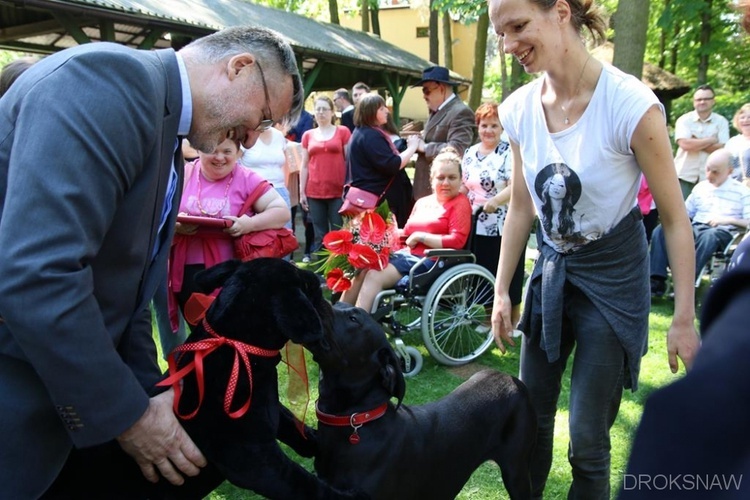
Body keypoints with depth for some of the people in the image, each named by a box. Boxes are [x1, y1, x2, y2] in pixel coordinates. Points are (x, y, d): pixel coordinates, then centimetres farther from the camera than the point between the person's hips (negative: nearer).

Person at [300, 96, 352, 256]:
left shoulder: (343, 132, 4)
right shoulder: (308, 135, 12)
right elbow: (305, 166, 13)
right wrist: (302, 192, 7)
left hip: (338, 191, -2)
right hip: (314, 192, 3)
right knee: (319, 235, 5)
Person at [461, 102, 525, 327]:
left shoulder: (510, 152, -8)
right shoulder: (470, 153, 13)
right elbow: (464, 186, 20)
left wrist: (495, 201, -32)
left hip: (505, 227, -6)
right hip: (477, 226, 6)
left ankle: (514, 319, 17)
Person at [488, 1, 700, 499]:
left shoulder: (631, 104, -21)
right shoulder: (519, 108, -6)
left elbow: (675, 218, -13)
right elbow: (521, 206, 6)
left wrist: (684, 320, -12)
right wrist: (502, 291, 6)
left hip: (613, 275, -4)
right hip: (551, 267, 5)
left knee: (588, 439, 1)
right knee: (530, 415, 15)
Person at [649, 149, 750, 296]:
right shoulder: (701, 187, 18)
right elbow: (686, 214, 21)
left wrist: (730, 220, -17)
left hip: (723, 233, -4)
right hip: (696, 229, 4)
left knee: (709, 235, -42)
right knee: (661, 229, -23)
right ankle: (657, 281, -30)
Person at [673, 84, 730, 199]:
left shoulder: (721, 122, 4)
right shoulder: (684, 120, -1)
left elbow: (723, 148, -7)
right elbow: (685, 144, -16)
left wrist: (695, 143, -11)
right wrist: (712, 140, -9)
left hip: (709, 177, 1)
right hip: (685, 176, -1)